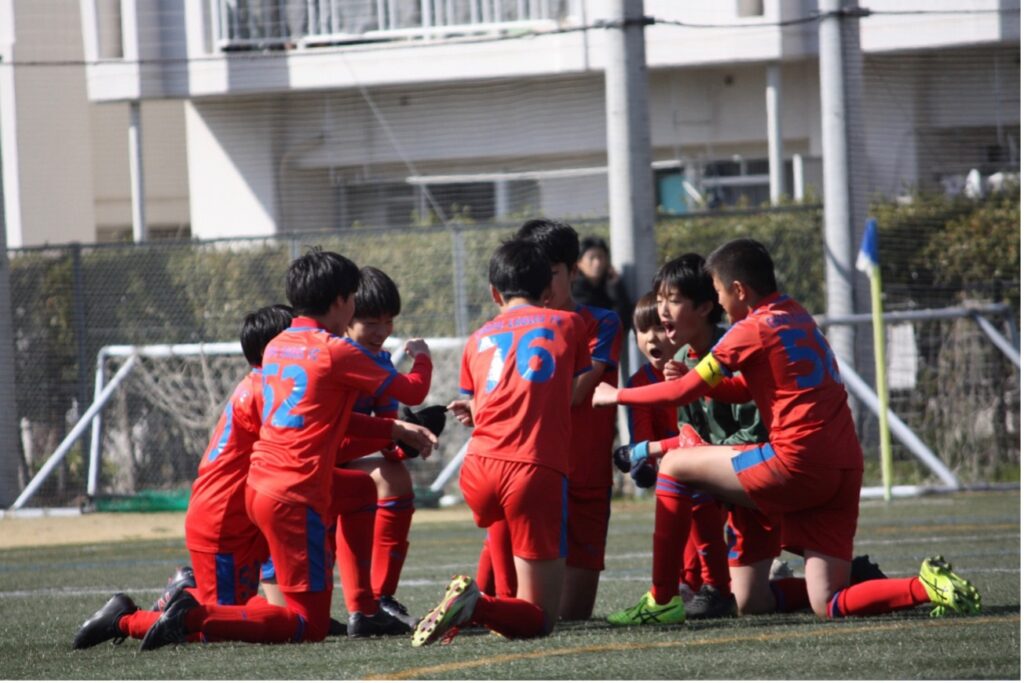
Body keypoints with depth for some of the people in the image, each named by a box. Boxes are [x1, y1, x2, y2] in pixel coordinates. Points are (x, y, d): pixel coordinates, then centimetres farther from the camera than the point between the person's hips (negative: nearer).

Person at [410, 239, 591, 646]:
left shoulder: (479, 339, 23)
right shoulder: (568, 324, 18)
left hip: (479, 471, 3)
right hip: (538, 471, -3)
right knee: (539, 619, 2)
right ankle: (478, 607, -27)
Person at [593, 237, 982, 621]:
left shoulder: (751, 330, -3)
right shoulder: (798, 318, 21)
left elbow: (686, 392, 1)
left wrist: (617, 395, 15)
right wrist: (691, 378, 19)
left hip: (796, 463, -8)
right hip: (844, 470, 8)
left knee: (675, 465, 9)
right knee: (827, 607, 5)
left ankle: (660, 600, 6)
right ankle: (928, 587, -14)